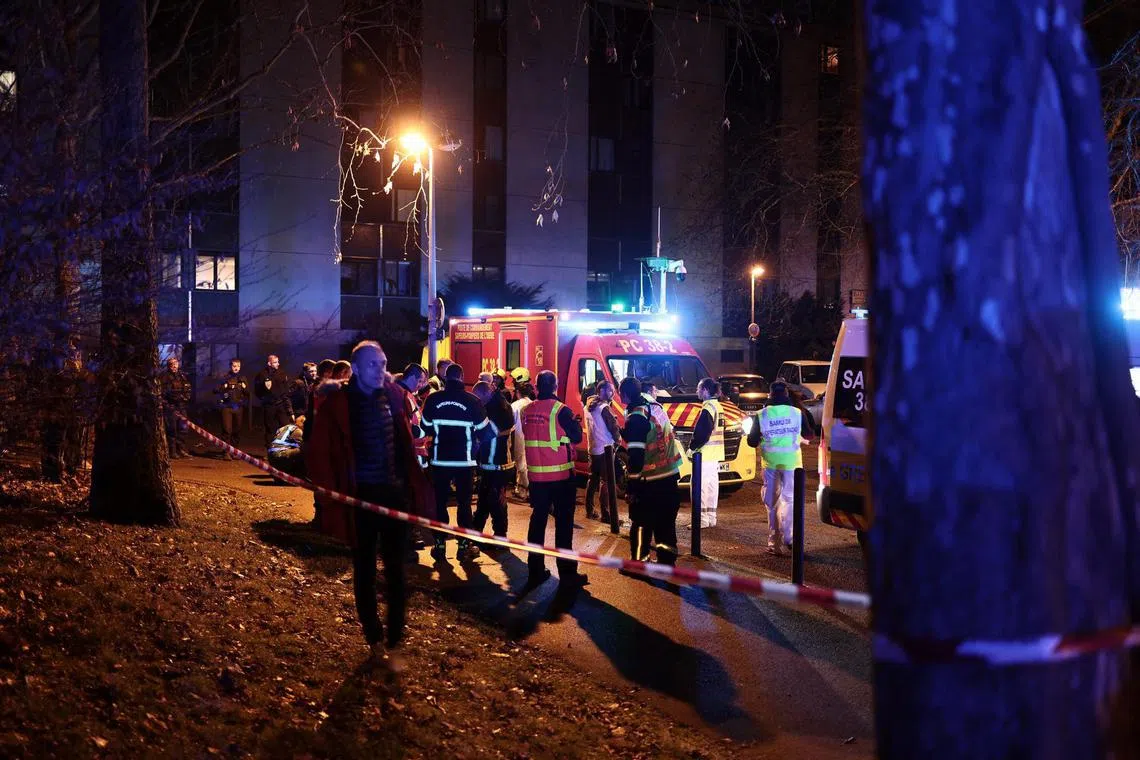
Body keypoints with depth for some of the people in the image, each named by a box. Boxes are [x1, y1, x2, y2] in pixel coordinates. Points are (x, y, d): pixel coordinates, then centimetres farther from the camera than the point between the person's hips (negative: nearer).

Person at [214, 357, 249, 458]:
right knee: (227, 430, -8)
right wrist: (224, 387, -15)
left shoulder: (243, 379, 11)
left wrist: (245, 388, -7)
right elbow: (215, 390, -1)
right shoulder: (225, 378, 3)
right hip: (227, 407, -3)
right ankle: (227, 452, -6)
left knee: (237, 430, 6)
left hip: (238, 407, 3)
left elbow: (248, 394, 12)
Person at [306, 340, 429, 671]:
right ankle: (374, 640, 23)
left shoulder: (393, 395, 3)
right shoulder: (338, 403, -9)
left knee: (395, 570, 3)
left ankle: (394, 644, 10)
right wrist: (332, 494, -12)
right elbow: (318, 453, -8)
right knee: (365, 571, 10)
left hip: (395, 494, 3)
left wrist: (414, 487, 7)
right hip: (361, 497, -2)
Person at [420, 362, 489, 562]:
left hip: (440, 459, 1)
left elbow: (426, 426, 1)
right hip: (465, 460, -1)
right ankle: (464, 546, 9)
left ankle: (440, 545, 12)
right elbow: (482, 428, -2)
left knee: (440, 502, 10)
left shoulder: (433, 399, -6)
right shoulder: (472, 401, -9)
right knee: (464, 503, 7)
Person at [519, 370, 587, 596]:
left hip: (536, 474, 4)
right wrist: (575, 422, 10)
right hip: (561, 475, -4)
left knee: (538, 520, 13)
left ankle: (535, 571, 17)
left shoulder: (527, 410, 1)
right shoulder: (561, 410, -13)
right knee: (563, 523, 1)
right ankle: (567, 575, 2)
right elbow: (577, 437, -8)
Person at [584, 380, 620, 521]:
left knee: (593, 479, 17)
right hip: (605, 448, -9)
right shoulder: (604, 407, -16)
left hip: (592, 448, 9)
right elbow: (614, 426, -12)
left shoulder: (588, 406, 10)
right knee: (606, 482, -7)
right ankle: (606, 515, -8)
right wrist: (617, 439, 6)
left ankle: (590, 510, 23)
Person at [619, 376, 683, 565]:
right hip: (670, 476, 8)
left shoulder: (636, 418, -17)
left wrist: (631, 486, -16)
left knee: (641, 523, 4)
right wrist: (622, 431, 25)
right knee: (665, 522, 14)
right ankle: (667, 561, 19)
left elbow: (636, 456, -20)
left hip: (649, 483, -8)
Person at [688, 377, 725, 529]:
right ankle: (711, 518, 17)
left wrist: (692, 447, -11)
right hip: (715, 454, 10)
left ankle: (702, 519, -7)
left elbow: (703, 433, -21)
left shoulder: (708, 408, -15)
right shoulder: (718, 406, 15)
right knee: (712, 485, 12)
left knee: (699, 485, -7)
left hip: (705, 454, -10)